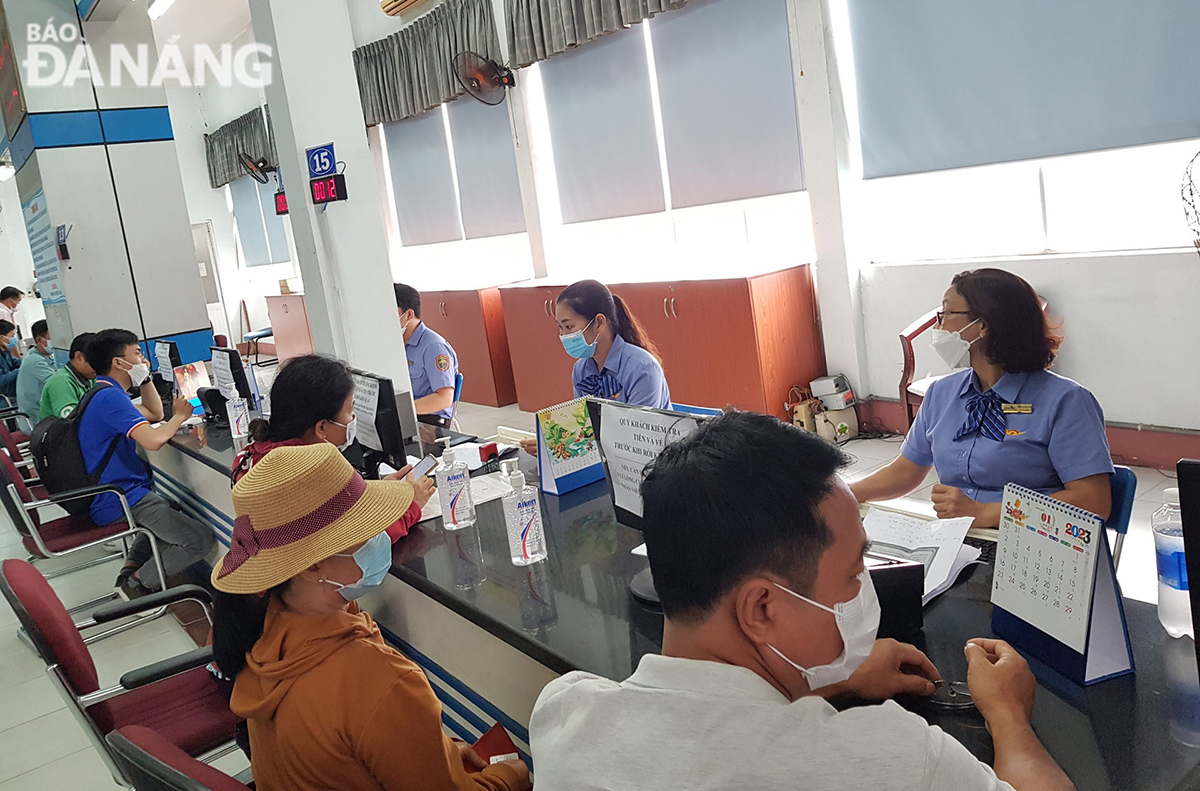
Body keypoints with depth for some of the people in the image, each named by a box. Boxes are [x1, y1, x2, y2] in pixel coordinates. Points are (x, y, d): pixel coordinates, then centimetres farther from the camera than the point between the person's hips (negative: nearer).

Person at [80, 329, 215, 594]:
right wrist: (180, 415, -12)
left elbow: (155, 414, 24)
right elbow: (154, 440, -31)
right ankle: (139, 582, 2)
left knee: (171, 509, 36)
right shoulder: (111, 397, -20)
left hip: (104, 497, 11)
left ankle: (130, 569, 20)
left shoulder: (102, 394, 15)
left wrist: (145, 377, 12)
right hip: (121, 500, -11)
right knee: (201, 540, -15)